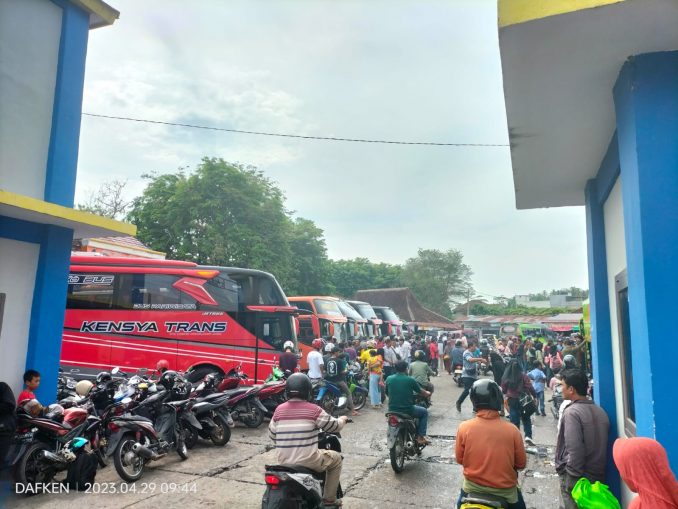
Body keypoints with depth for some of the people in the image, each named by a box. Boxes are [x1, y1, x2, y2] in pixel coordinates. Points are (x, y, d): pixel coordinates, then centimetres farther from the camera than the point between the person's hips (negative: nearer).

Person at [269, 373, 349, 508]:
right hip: (308, 461, -5)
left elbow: (272, 435, 10)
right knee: (336, 458, 20)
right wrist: (342, 419, 23)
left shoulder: (279, 410, 0)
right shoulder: (313, 410, -11)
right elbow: (334, 426, 1)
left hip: (284, 462, 5)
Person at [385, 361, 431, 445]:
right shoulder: (410, 380, -9)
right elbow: (420, 391, 5)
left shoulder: (389, 379, -1)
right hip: (407, 410, -4)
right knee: (424, 412, 22)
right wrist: (427, 393, 28)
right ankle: (420, 437, 13)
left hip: (392, 410, 4)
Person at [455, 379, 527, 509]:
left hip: (472, 486, 1)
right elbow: (521, 464, -5)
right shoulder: (511, 430, -18)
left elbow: (459, 459, -3)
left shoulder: (464, 427, -16)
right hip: (504, 489, 0)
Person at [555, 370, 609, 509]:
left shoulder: (571, 412, -18)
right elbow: (601, 444, 9)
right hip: (597, 475, 7)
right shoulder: (600, 411, 4)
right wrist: (598, 470, 18)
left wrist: (572, 477, -14)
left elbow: (574, 449, -23)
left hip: (575, 478, -7)